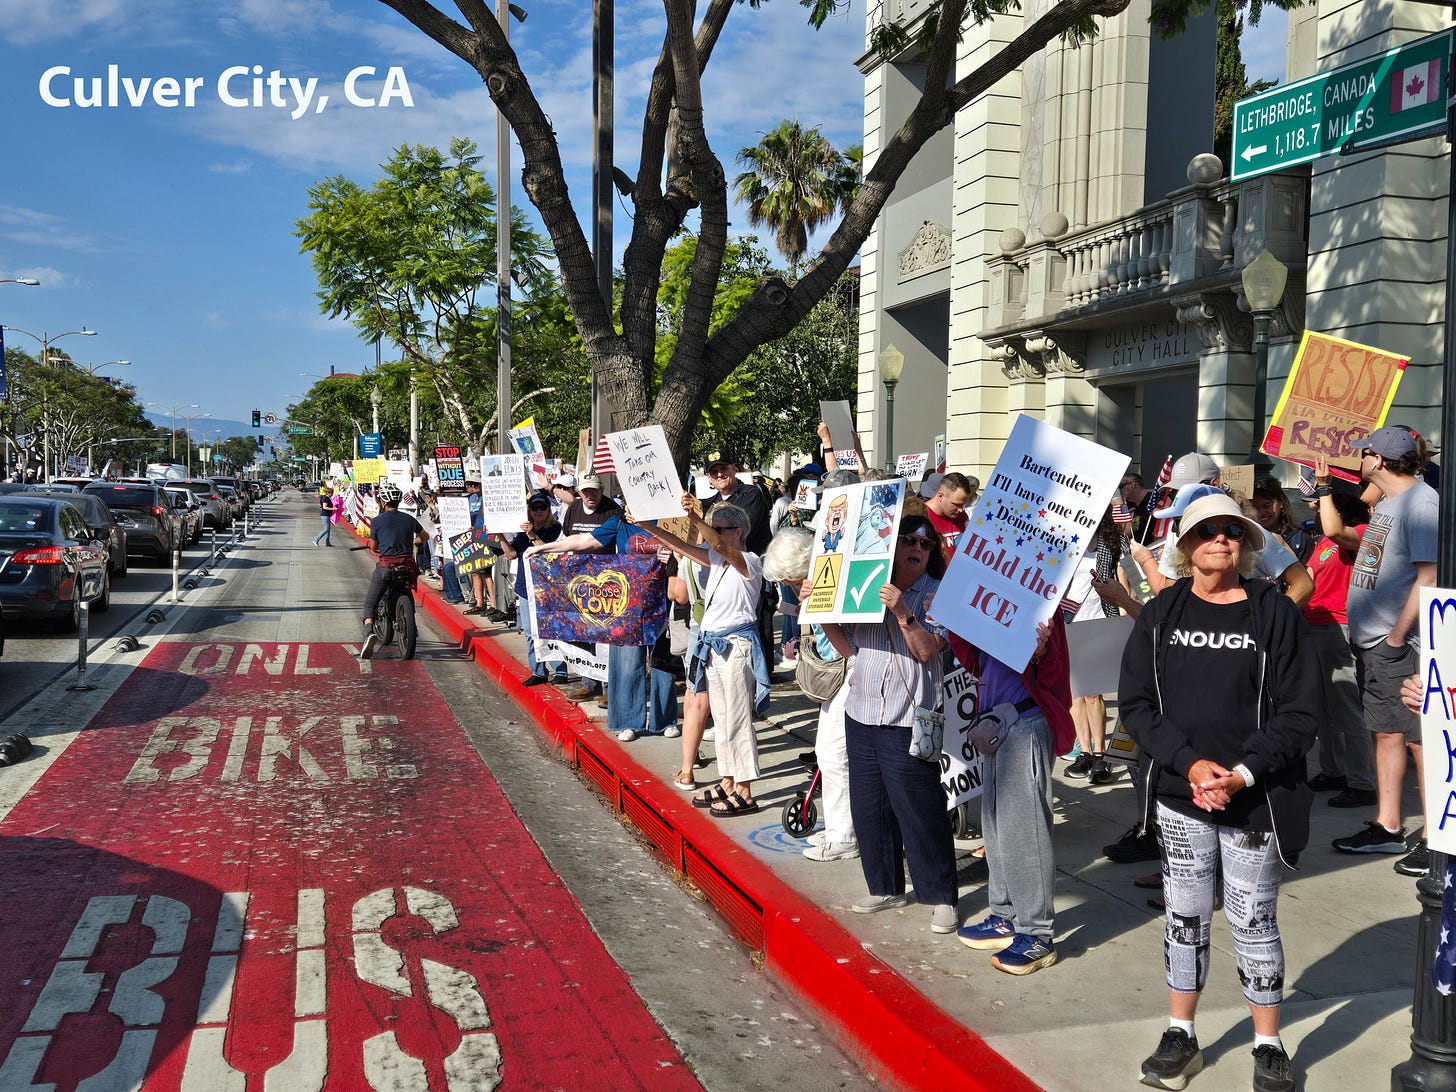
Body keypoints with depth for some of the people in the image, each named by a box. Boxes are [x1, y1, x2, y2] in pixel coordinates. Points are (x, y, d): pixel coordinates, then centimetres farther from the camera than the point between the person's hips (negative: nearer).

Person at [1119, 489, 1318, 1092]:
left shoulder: (1275, 613, -5)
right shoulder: (1161, 613, 1)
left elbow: (1299, 713, -6)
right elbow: (1136, 703, -2)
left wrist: (1243, 774, -16)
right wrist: (1191, 764, -14)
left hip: (1255, 798, -2)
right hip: (1180, 794, 2)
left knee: (1254, 922, 8)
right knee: (1185, 917, 12)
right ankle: (1180, 1036, 27)